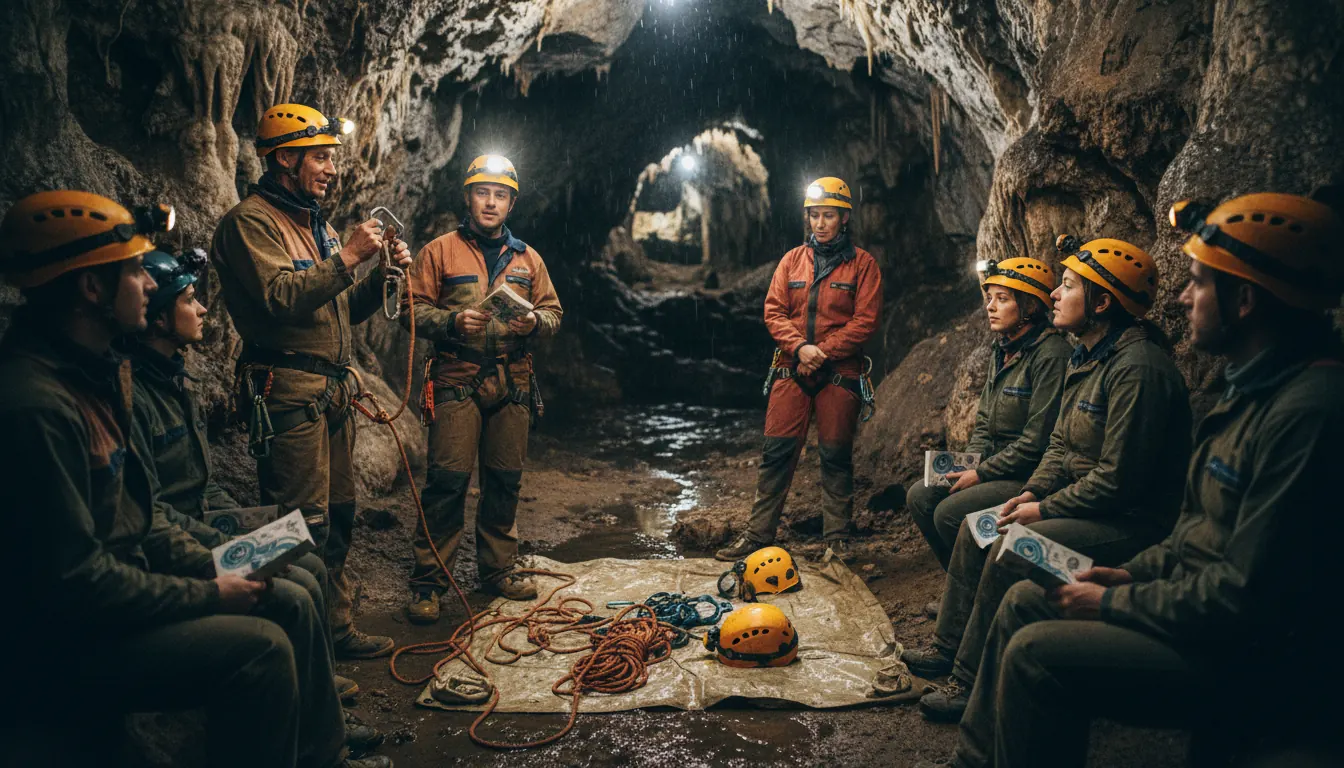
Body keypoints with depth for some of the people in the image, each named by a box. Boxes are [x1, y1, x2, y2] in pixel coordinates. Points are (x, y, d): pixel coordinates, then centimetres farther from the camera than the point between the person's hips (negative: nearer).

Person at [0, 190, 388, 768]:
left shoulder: (91, 372, 6)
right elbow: (74, 582, -26)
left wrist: (210, 567, 1)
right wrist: (207, 596, -17)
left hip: (118, 584, 10)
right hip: (62, 640, -10)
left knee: (291, 603, 7)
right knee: (259, 647, -22)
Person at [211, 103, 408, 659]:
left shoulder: (317, 226, 22)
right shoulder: (250, 222, -6)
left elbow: (347, 310, 23)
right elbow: (280, 298, -21)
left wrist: (382, 274, 6)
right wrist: (348, 257, -18)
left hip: (332, 389, 9)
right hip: (287, 390, -9)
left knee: (337, 515, 13)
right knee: (304, 525, -9)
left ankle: (337, 628, 24)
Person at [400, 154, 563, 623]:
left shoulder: (527, 259, 16)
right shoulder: (439, 252, 5)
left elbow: (553, 311, 15)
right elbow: (413, 309, 0)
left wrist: (534, 322, -8)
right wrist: (452, 321, -18)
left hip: (513, 384, 4)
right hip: (457, 382, -4)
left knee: (505, 479, 8)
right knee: (448, 480, -7)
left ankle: (498, 568, 23)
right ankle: (427, 582, 2)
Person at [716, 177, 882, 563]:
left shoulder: (862, 263, 2)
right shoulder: (792, 260, 11)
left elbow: (865, 320, -6)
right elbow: (773, 311, 4)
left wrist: (824, 351, -14)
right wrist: (800, 347, -12)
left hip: (840, 373, -2)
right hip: (792, 371, 3)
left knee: (836, 456, 4)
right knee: (777, 452, 2)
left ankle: (837, 539, 15)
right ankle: (758, 535, 8)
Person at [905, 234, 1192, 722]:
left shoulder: (1138, 369, -23)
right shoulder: (1086, 358, 10)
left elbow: (1118, 478, -25)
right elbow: (1061, 444, 16)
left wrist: (1045, 509, -16)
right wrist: (1032, 493, 0)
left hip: (1130, 522, -10)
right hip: (1084, 504, 10)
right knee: (975, 529, 6)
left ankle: (972, 685, -14)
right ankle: (949, 648, 16)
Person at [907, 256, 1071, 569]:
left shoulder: (1050, 354, -18)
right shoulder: (1002, 350, 11)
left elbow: (1038, 440, -22)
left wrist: (982, 474, -16)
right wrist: (966, 465, 1)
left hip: (1031, 476, -9)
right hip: (996, 467, 9)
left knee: (949, 513, -21)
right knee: (920, 496, 0)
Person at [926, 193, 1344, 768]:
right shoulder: (1255, 387, 7)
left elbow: (1249, 597, -27)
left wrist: (1114, 604, -15)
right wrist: (1134, 574, 6)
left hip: (1256, 662, -10)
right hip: (1200, 603, 10)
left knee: (1037, 654, -20)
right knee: (1026, 601, 9)